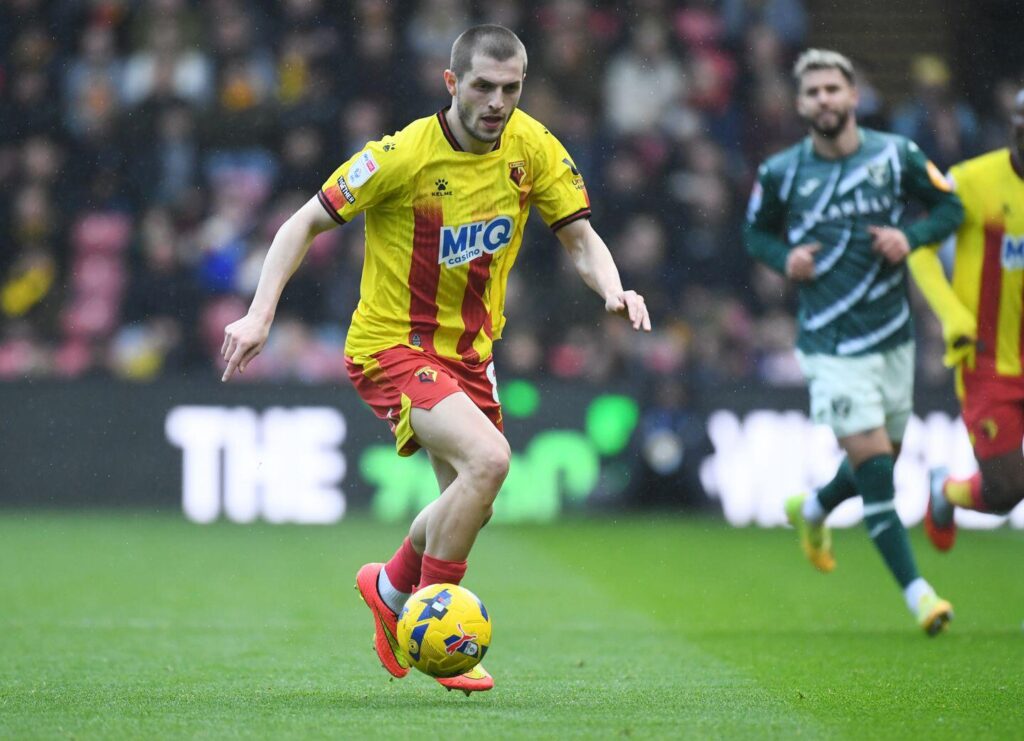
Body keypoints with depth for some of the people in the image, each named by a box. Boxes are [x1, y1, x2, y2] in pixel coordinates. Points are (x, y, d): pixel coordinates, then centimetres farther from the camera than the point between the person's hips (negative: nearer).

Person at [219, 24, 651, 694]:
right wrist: (260, 316, -20)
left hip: (469, 349, 6)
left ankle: (391, 588, 46)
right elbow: (306, 223, -11)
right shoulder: (403, 155, -20)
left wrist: (613, 290, -23)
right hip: (391, 345, -6)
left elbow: (580, 237, -1)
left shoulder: (531, 146, -7)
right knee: (488, 459, -27)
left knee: (470, 504, 14)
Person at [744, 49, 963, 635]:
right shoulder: (781, 173, -3)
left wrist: (911, 238, -10)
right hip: (830, 344, -3)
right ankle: (917, 593, -10)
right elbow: (757, 231, 13)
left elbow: (950, 206, 9)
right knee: (872, 460, -13)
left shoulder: (896, 156, -2)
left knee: (882, 461, 15)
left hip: (894, 337, 3)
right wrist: (785, 259, -8)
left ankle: (812, 511, 47)